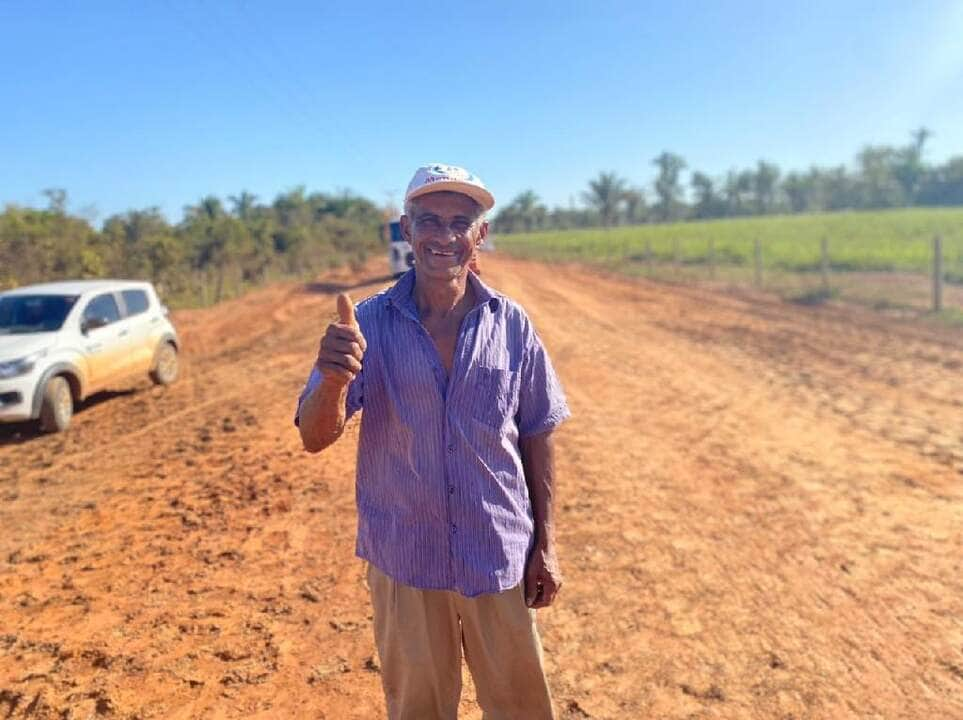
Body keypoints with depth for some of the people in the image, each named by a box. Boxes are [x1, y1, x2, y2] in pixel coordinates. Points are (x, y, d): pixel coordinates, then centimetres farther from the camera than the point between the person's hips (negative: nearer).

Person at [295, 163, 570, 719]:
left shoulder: (512, 325, -6)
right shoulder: (370, 324, -9)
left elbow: (537, 437, 1)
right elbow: (316, 438, -13)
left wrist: (546, 545, 0)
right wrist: (334, 380, -35)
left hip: (501, 556, 1)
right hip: (404, 558, 0)